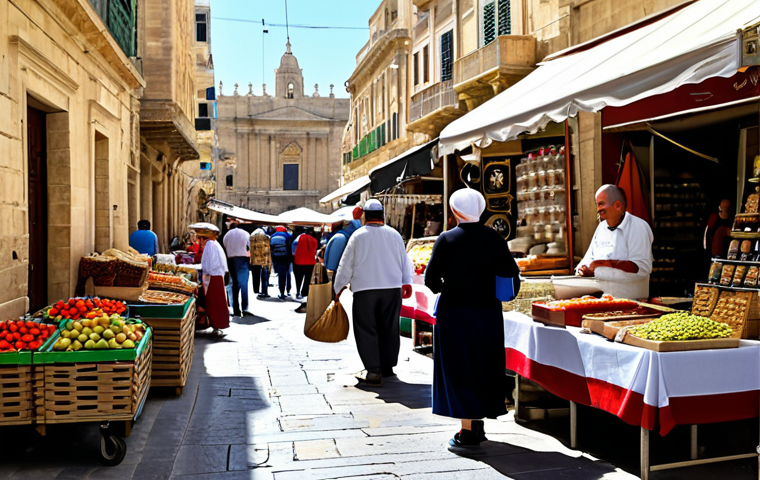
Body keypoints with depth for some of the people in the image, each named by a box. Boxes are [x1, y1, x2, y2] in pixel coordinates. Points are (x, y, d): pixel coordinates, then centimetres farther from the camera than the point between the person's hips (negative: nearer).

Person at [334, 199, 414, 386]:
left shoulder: (358, 235, -2)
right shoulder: (394, 234, 5)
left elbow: (346, 264, 1)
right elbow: (405, 260, 11)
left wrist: (339, 287, 11)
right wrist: (407, 282, 21)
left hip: (364, 289, -3)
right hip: (392, 288, 3)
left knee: (366, 330, 3)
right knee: (390, 328, 13)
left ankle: (373, 372, -2)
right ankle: (388, 367, 22)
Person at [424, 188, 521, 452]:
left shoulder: (446, 240, -9)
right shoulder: (494, 238, 0)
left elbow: (431, 279, -9)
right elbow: (512, 275, 2)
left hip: (454, 313, -4)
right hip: (488, 312, 4)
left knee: (459, 370, 4)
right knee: (484, 366, 16)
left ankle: (467, 432, 5)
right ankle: (477, 425, 27)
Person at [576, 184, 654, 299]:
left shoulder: (638, 227, -7)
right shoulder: (602, 227, 15)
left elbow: (642, 268, -18)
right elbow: (589, 259, 19)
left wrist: (596, 272, -20)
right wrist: (582, 269, -6)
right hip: (601, 298, 6)